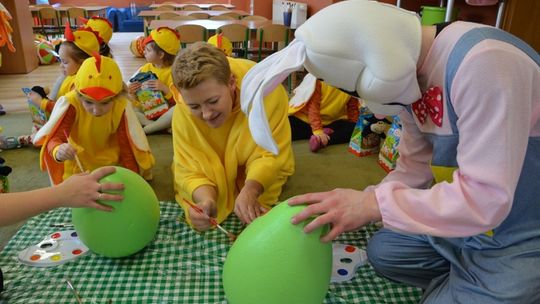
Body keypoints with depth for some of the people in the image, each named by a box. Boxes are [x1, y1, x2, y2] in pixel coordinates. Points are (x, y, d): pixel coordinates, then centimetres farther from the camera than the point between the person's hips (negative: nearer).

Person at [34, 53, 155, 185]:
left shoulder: (121, 108, -25)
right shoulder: (71, 104, -27)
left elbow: (127, 146, -19)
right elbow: (55, 137, -33)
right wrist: (58, 151, -57)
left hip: (111, 163, 0)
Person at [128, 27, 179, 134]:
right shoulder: (145, 69, 6)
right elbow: (138, 100, 12)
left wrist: (165, 89, -28)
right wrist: (133, 93, -10)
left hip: (164, 113, -4)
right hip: (146, 111, 4)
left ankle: (145, 129, -21)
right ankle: (161, 126, -22)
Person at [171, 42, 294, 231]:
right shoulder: (183, 109, -33)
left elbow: (270, 155, -34)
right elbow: (190, 170, -29)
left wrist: (250, 190, -53)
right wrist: (206, 199, -51)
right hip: (214, 164, 1)